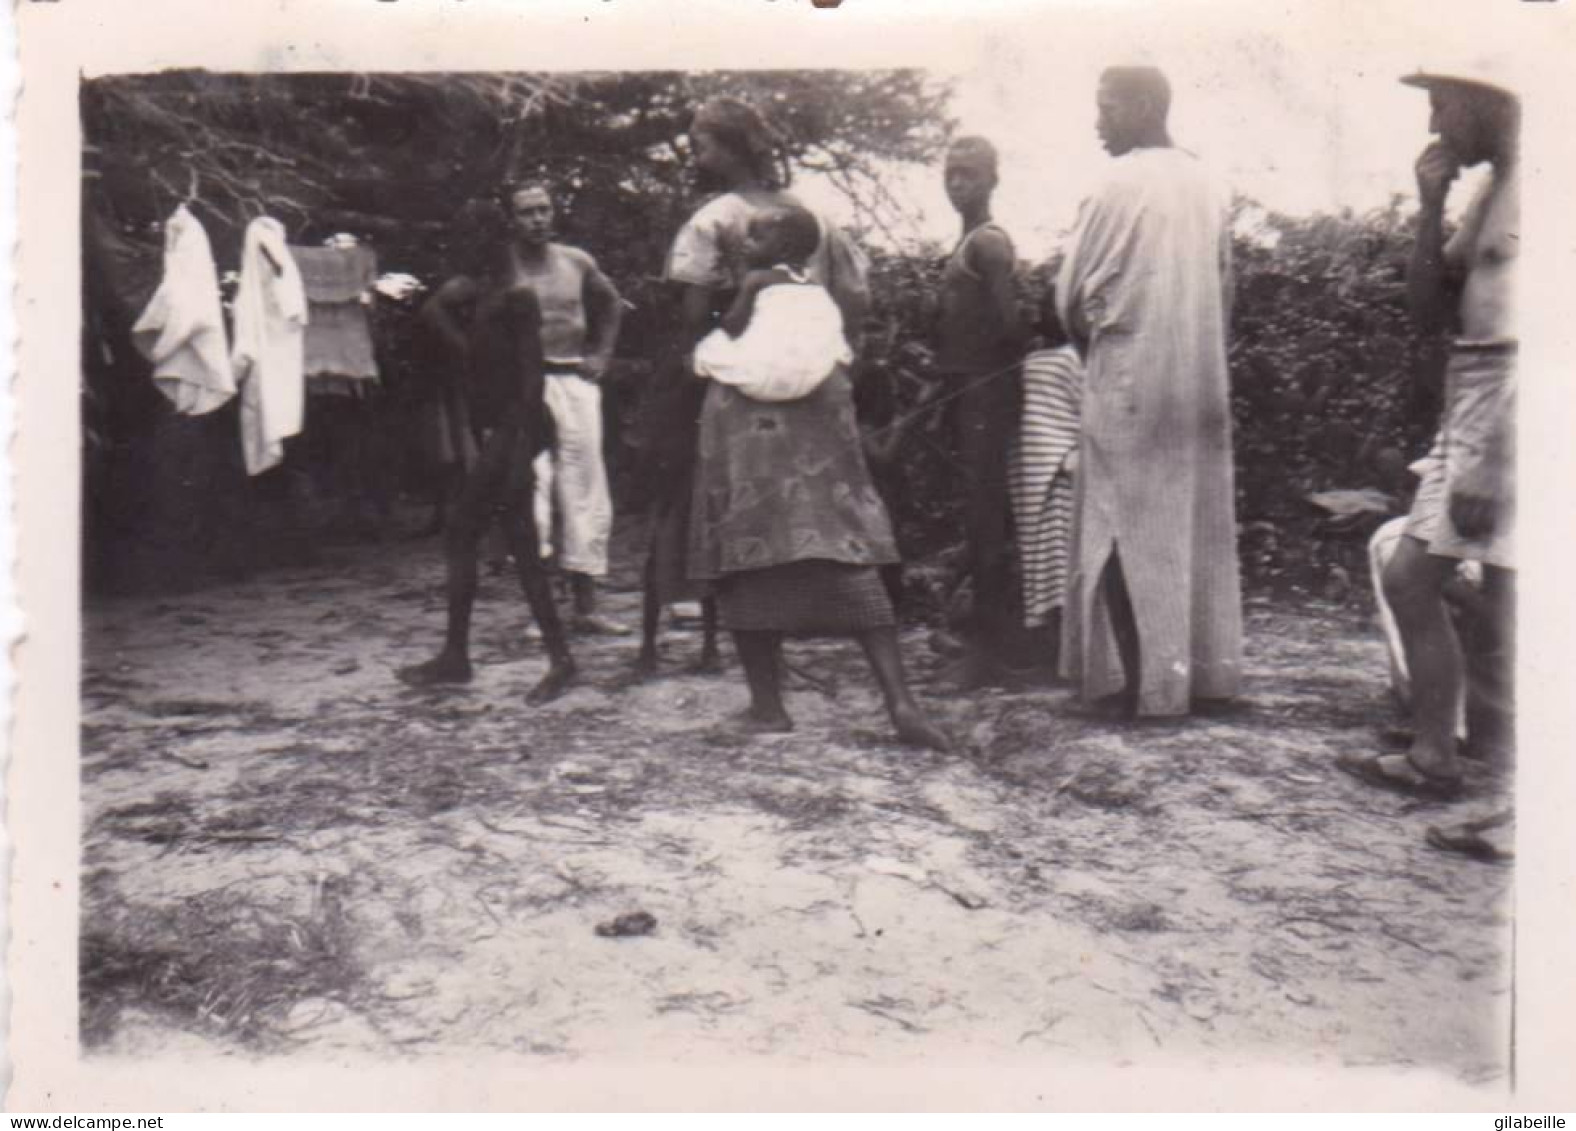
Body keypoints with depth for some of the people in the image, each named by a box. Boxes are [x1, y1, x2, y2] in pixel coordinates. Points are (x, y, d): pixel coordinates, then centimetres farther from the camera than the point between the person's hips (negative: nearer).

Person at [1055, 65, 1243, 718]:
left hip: (1130, 378, -7)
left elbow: (1071, 295, -7)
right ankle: (1205, 667, 18)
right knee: (1198, 524, 11)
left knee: (1130, 530, -1)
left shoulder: (1120, 186, -12)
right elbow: (1224, 287, 15)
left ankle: (1143, 681, 1)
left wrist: (1092, 341, 12)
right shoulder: (1204, 183, 8)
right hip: (1201, 379, 7)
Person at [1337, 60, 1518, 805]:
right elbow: (1428, 313, 16)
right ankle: (1435, 758, 21)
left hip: (1513, 415, -10)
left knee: (1505, 605, -7)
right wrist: (1430, 209, 6)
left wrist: (1489, 462, -22)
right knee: (1409, 578, 11)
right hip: (1469, 408, 10)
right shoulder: (1487, 192, 17)